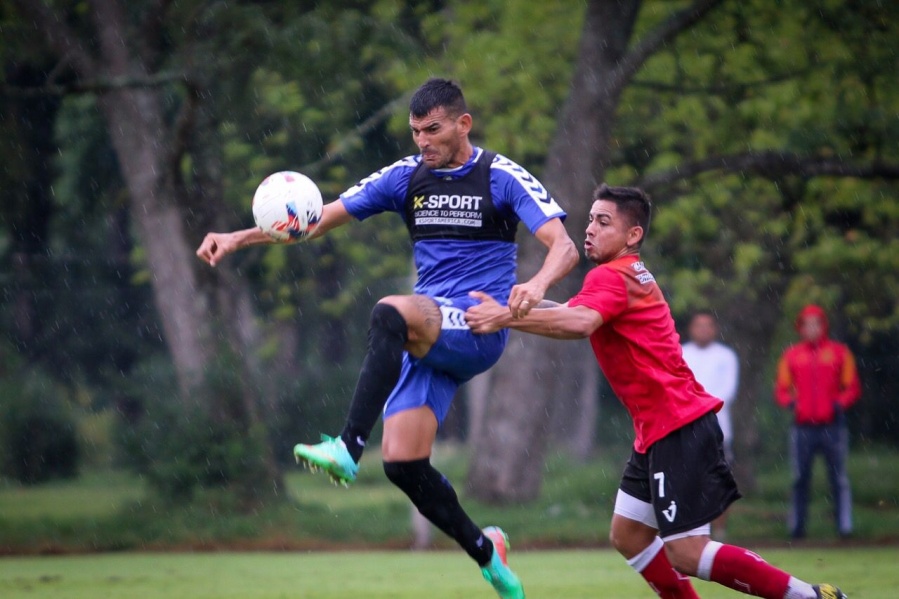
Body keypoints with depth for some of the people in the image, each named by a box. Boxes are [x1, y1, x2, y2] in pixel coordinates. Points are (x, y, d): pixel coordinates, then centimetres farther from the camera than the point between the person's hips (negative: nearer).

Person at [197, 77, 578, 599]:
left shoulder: (502, 178, -3)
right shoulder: (407, 177, 10)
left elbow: (564, 247, -13)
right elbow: (319, 219, 11)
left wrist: (537, 283, -36)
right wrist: (239, 238, -1)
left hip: (478, 329, -6)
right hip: (425, 338, 6)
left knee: (390, 312, -35)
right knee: (403, 462, -7)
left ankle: (349, 447, -42)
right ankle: (486, 551, 16)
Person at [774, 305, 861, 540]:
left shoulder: (839, 352, 7)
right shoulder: (791, 355, 10)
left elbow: (853, 387, 8)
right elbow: (781, 389, 13)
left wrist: (840, 403, -11)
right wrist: (789, 402, -8)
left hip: (832, 426, -1)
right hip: (802, 427, 1)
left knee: (839, 478, -3)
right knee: (800, 478, 3)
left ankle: (845, 525, -3)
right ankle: (797, 526, 9)